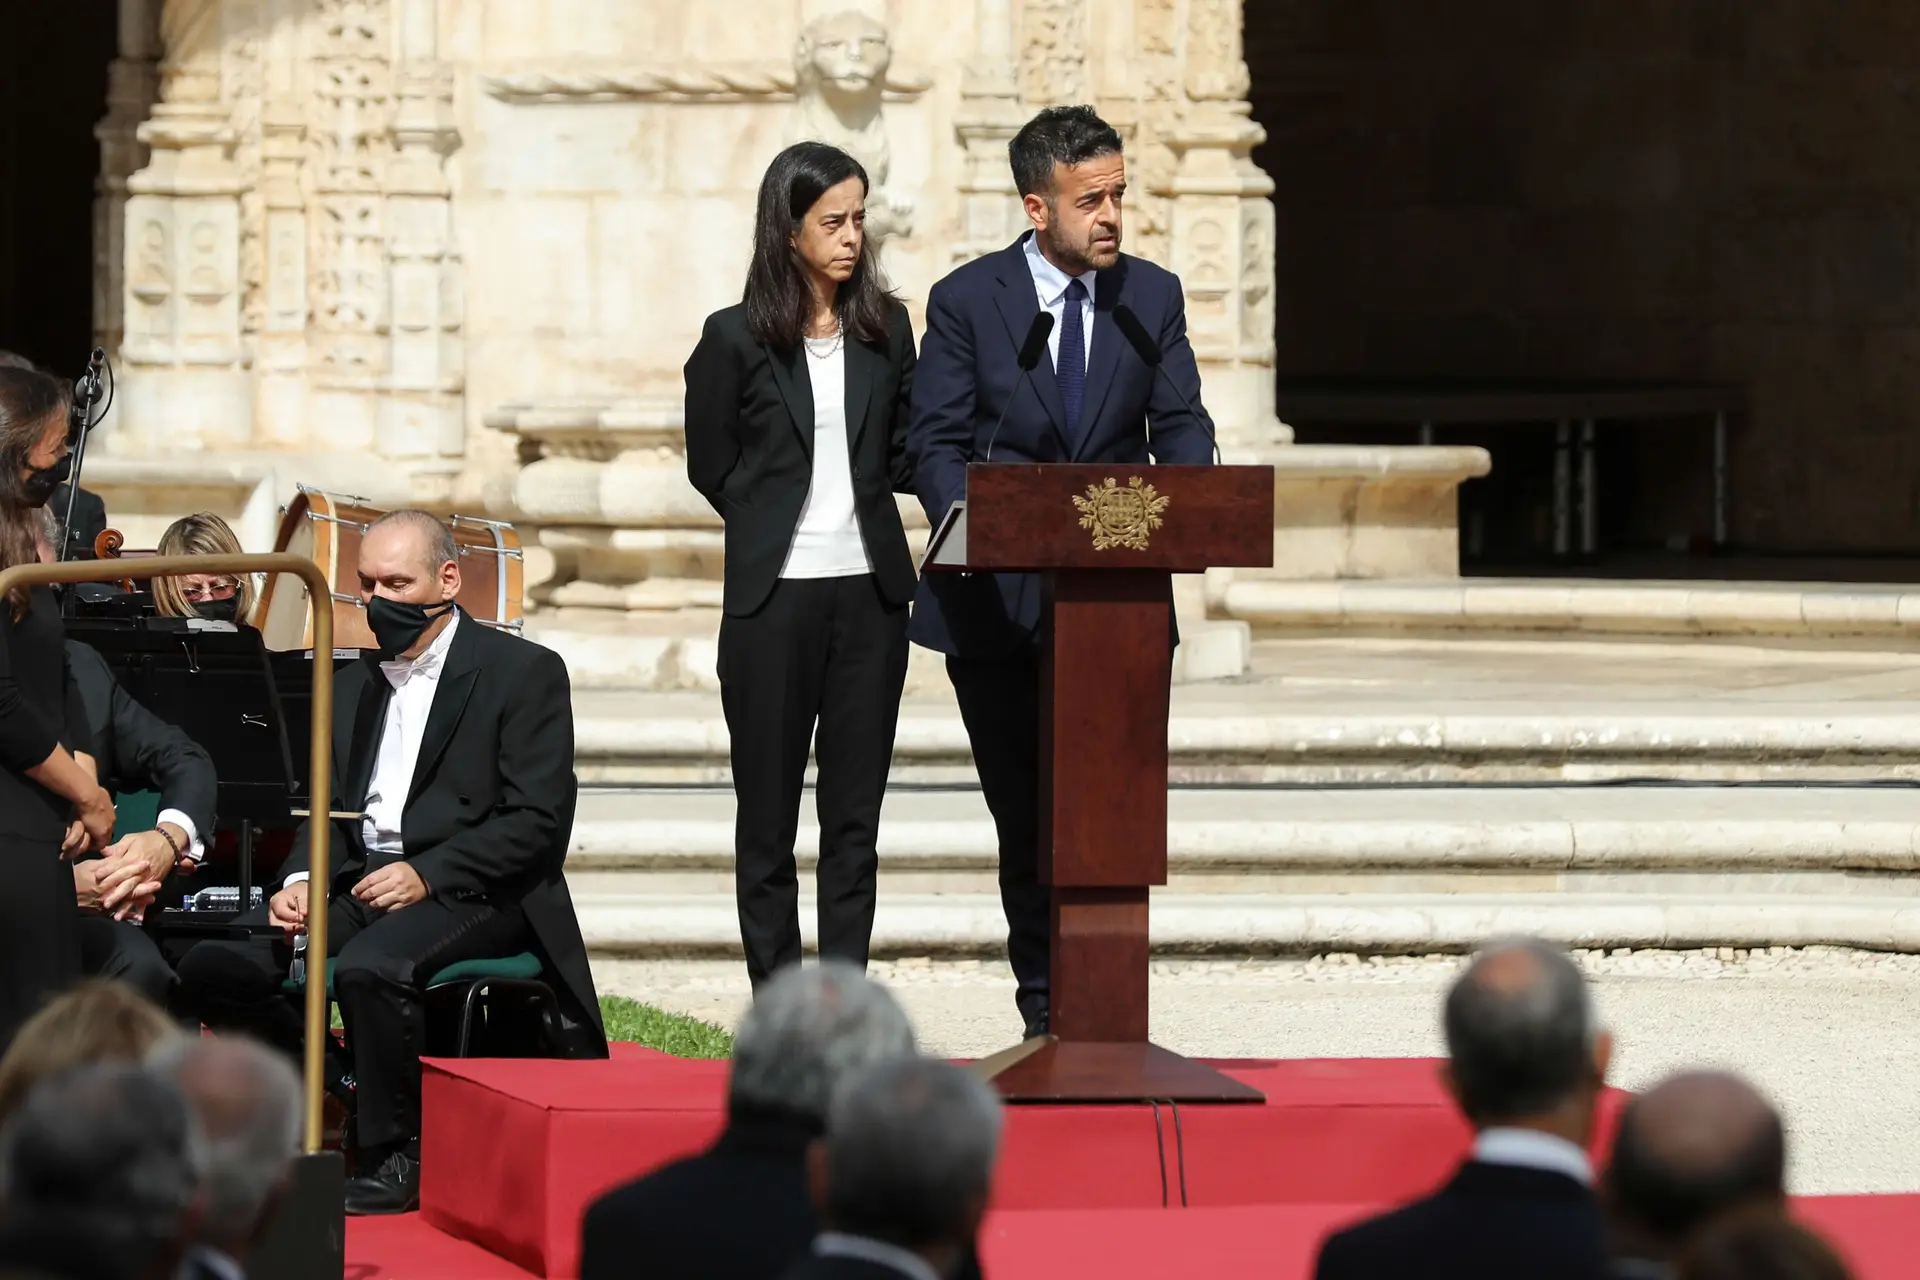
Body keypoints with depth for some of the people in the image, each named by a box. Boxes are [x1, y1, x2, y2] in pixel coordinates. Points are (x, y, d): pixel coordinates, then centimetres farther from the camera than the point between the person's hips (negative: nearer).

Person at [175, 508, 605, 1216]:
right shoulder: (352, 685, 19)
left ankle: (399, 1157, -20)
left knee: (368, 968, -37)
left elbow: (540, 821, -10)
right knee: (211, 966, -15)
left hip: (473, 892, -6)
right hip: (358, 884, 7)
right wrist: (302, 880, -6)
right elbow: (328, 810, 17)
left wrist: (426, 876, -19)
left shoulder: (524, 672, -2)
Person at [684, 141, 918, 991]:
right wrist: (777, 522, 5)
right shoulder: (738, 339, -2)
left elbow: (903, 455, 13)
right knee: (768, 817, 2)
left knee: (855, 814, 3)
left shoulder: (884, 330, 7)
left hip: (868, 593, 3)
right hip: (773, 596, -3)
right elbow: (711, 467, 5)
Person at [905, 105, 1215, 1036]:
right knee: (1028, 819, 6)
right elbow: (935, 441, -3)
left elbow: (1180, 428, 5)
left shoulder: (1153, 296, 7)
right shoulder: (966, 300, -1)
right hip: (1002, 600, -1)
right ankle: (1046, 1012, 17)